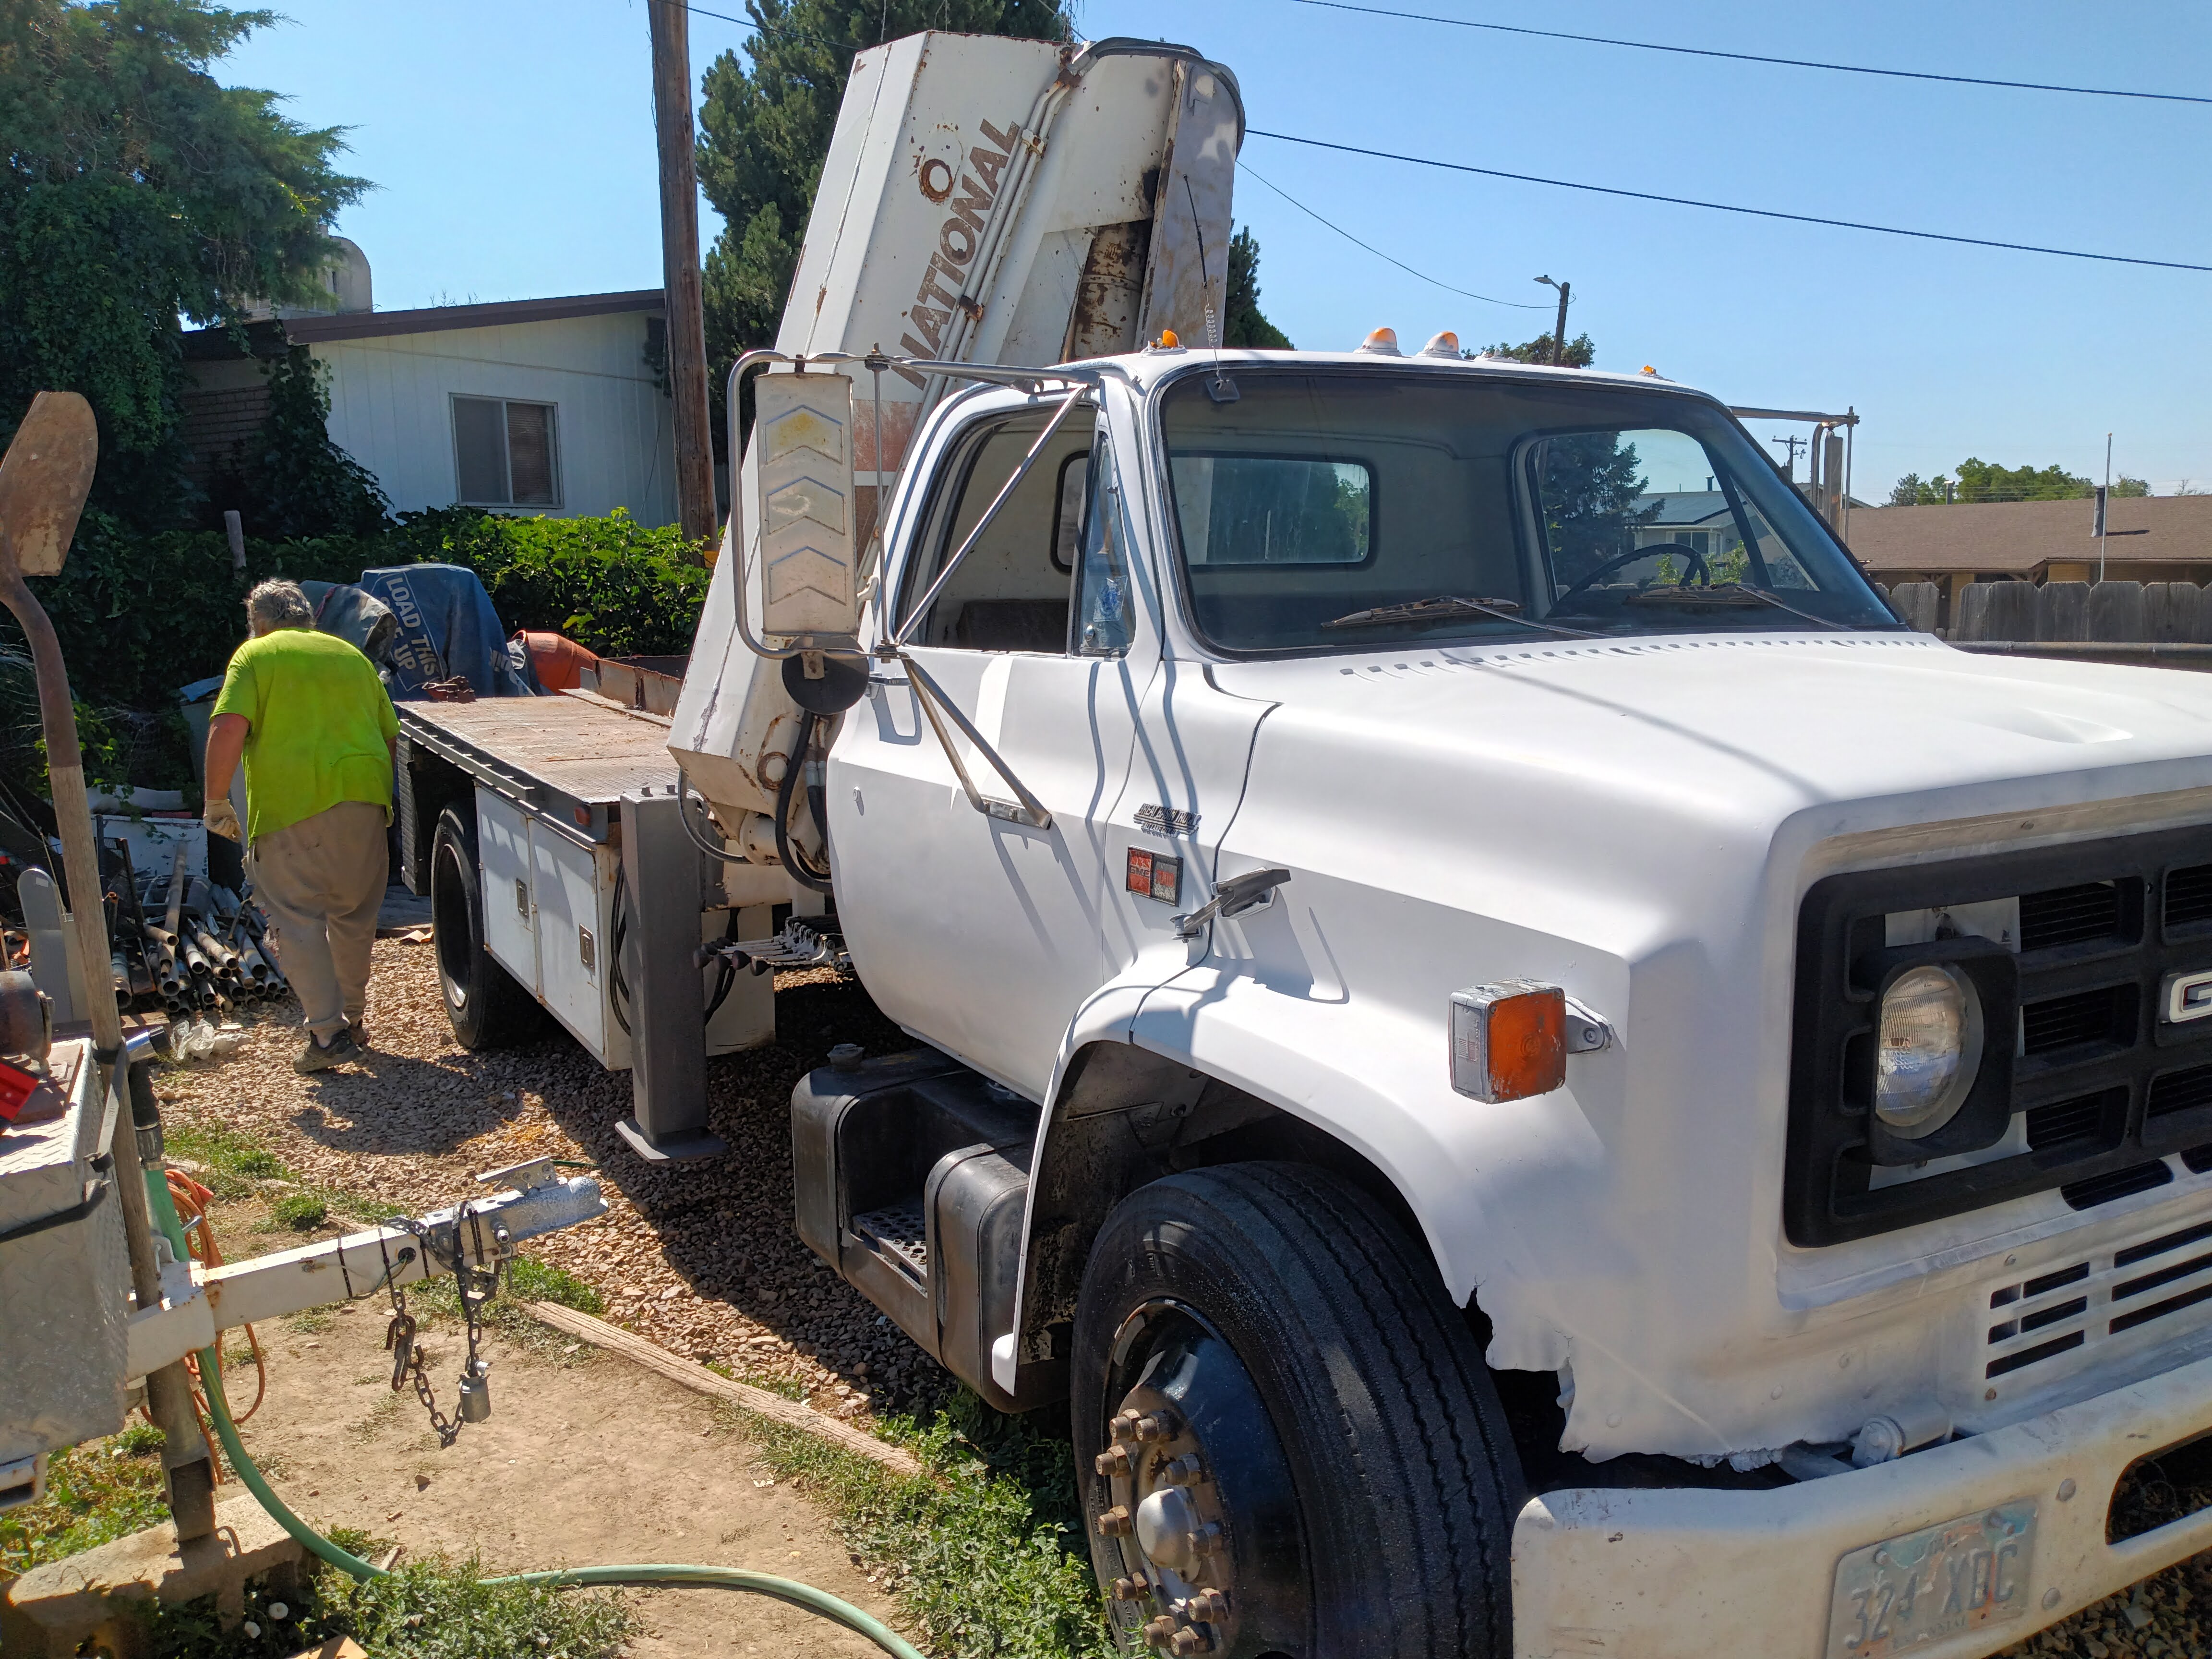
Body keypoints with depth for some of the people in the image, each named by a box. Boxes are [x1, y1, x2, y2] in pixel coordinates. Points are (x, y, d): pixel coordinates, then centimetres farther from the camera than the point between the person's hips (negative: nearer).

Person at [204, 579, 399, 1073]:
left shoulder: (256, 654, 5)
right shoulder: (351, 655, 21)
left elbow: (228, 729, -10)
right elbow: (390, 737, 21)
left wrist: (217, 802, -3)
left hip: (291, 804, -5)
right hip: (363, 799, 5)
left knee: (298, 918, 1)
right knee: (354, 915, 17)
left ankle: (328, 1036, -6)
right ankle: (354, 1020, 29)